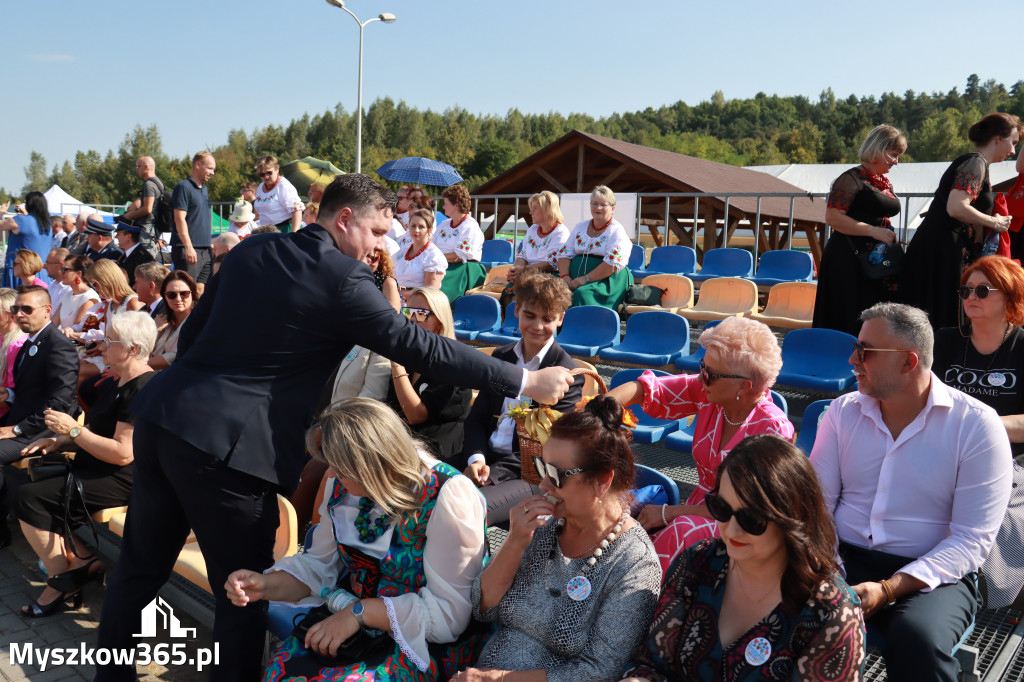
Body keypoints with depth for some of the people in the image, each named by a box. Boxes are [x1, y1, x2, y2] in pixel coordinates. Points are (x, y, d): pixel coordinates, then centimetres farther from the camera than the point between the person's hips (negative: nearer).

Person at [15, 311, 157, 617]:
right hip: (97, 469, 11)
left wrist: (74, 429, -17)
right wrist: (59, 440, 7)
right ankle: (83, 562, -1)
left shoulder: (142, 388, -20)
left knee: (29, 498, -14)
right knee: (31, 480, 0)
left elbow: (122, 453, -24)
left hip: (121, 482, -11)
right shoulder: (120, 382, 15)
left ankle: (63, 581, 1)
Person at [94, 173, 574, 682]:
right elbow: (419, 346, -13)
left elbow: (192, 331, 17)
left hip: (161, 415, 8)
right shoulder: (342, 279, -13)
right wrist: (525, 382, -7)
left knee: (142, 564, 23)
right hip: (225, 444, -8)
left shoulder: (250, 251, 9)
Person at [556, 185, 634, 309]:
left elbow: (614, 263, -12)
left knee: (583, 293, -35)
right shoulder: (580, 227, 20)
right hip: (575, 278, 5)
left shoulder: (616, 231, 2)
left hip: (606, 280, -5)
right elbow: (564, 253, 14)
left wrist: (586, 279, -19)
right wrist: (565, 277, -6)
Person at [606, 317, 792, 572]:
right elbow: (643, 389, -5)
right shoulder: (707, 393, -5)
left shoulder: (773, 429, -19)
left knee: (680, 532, -35)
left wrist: (669, 512, -20)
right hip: (698, 510, 5)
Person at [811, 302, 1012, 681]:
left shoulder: (976, 425, -7)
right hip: (844, 559, 3)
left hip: (931, 573, -2)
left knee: (917, 639, -35)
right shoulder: (843, 412, 5)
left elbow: (971, 540, -10)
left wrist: (888, 590, -21)